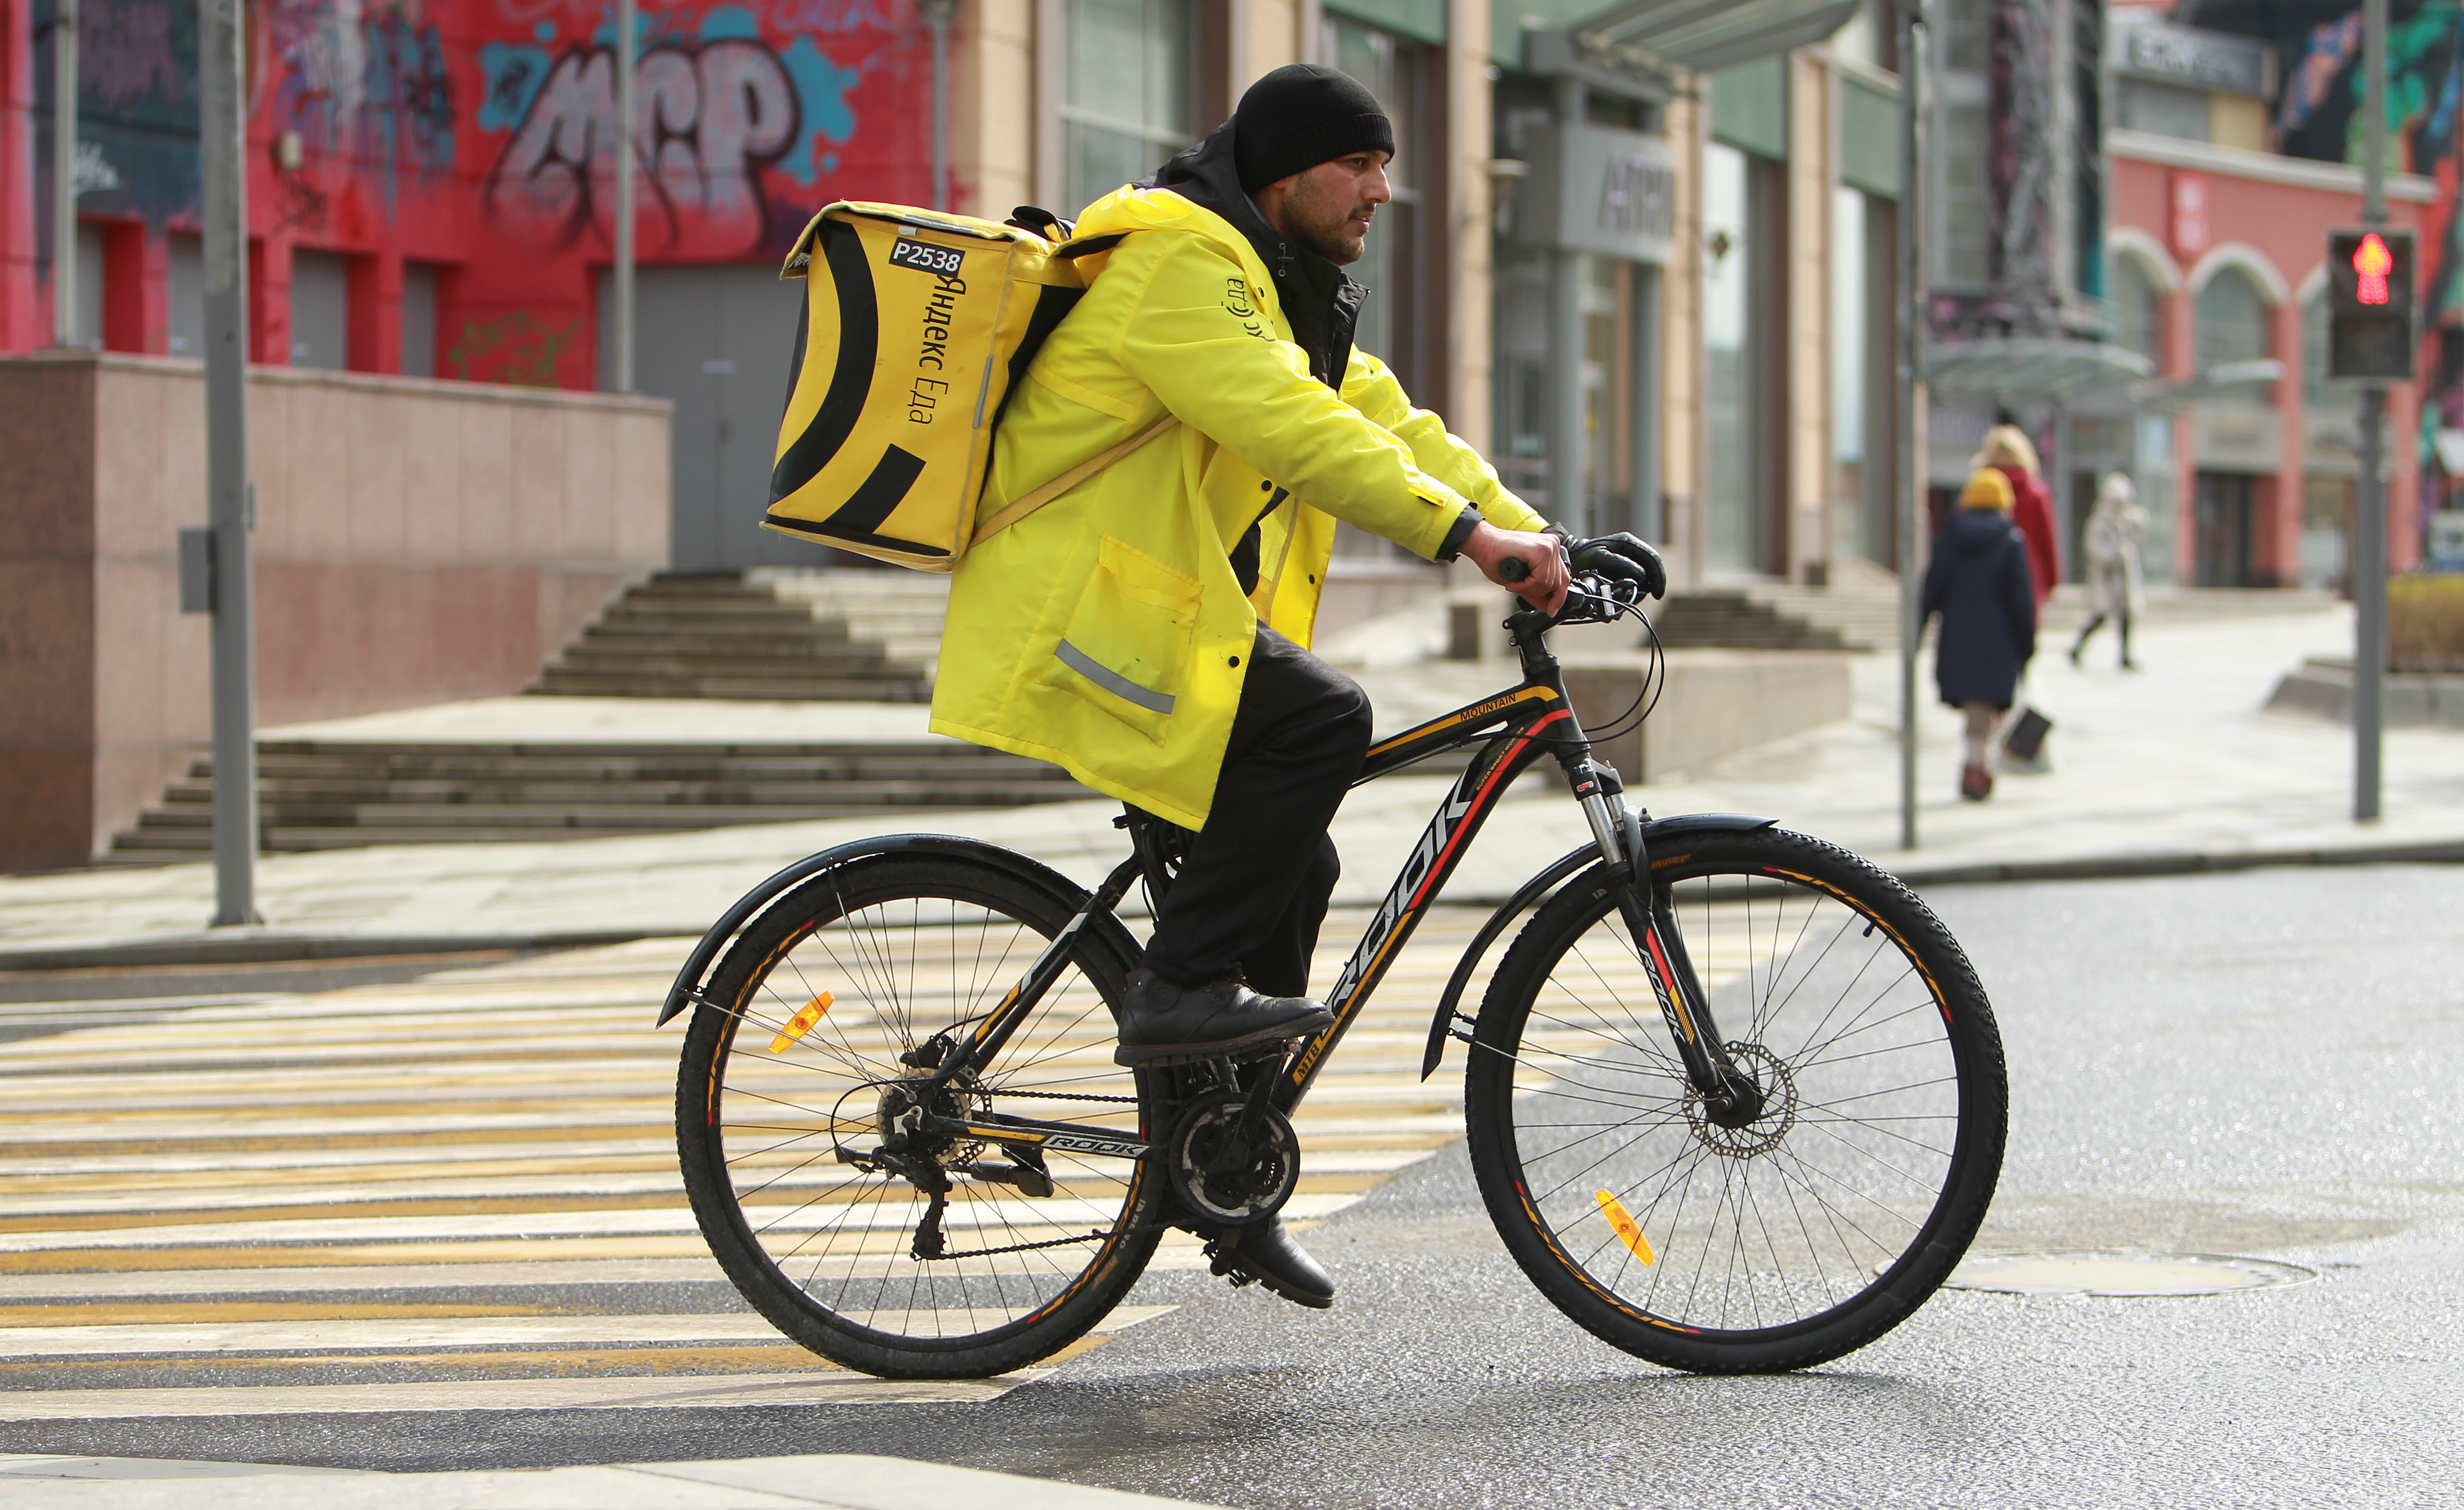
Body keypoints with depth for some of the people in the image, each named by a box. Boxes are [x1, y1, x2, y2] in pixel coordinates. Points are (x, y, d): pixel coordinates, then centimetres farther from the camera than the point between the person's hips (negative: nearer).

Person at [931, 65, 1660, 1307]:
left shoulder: (1285, 291, 19)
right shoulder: (1181, 263, -16)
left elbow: (1388, 424, 14)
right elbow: (1288, 426, -29)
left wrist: (1532, 537, 1)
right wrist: (1464, 532, -34)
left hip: (1170, 618, 10)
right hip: (1078, 613, -10)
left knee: (1291, 867, 6)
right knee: (1321, 719, -26)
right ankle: (1178, 989, -18)